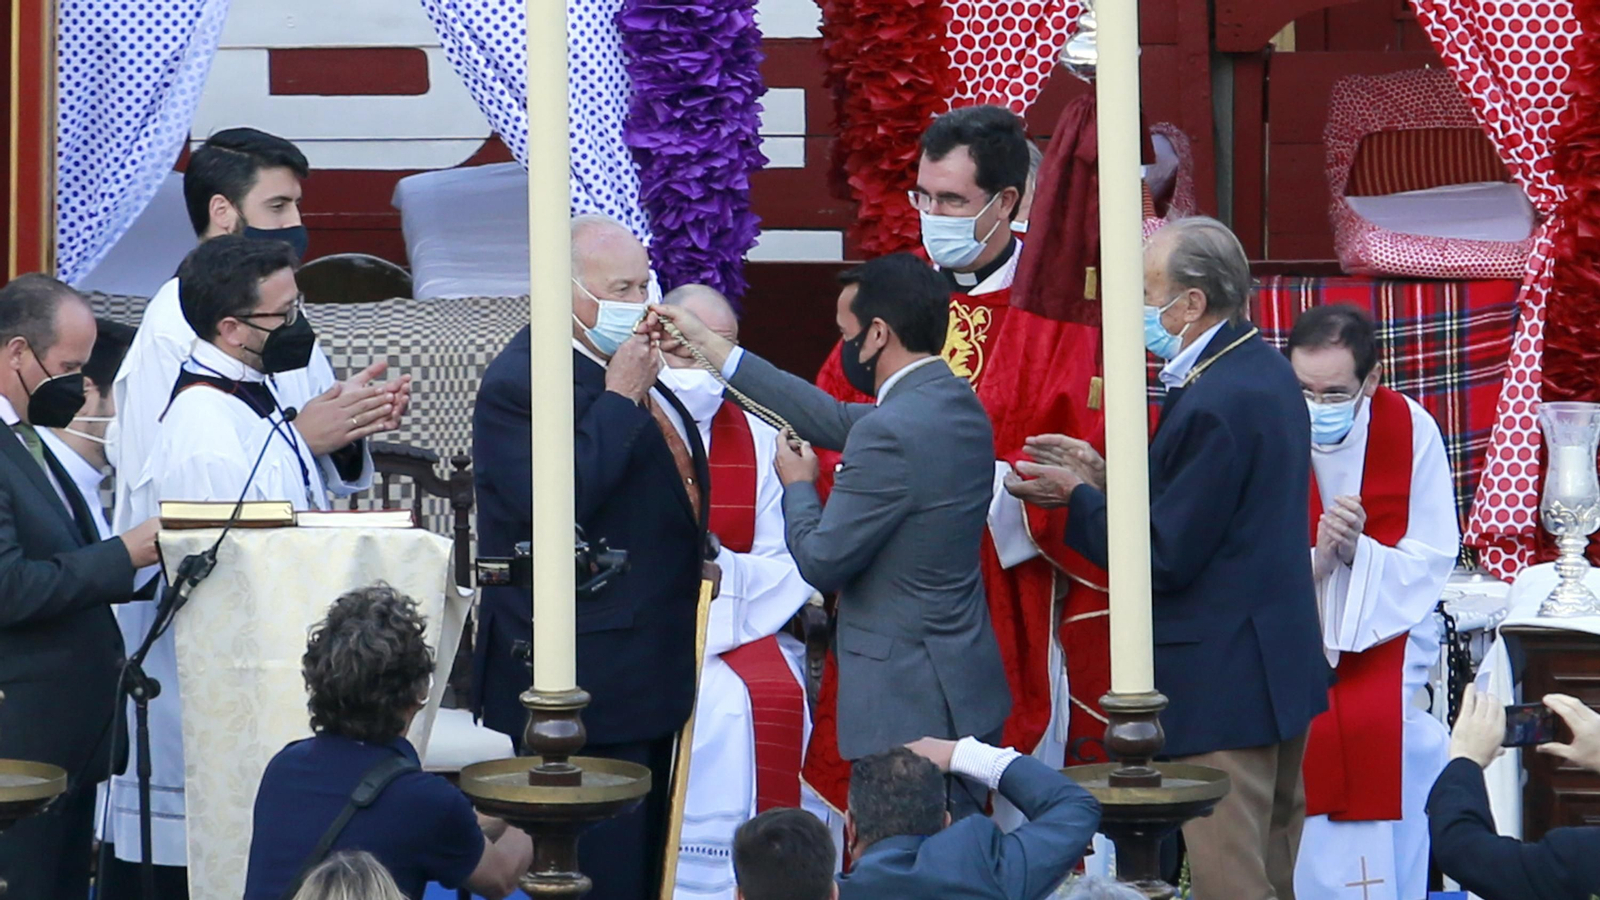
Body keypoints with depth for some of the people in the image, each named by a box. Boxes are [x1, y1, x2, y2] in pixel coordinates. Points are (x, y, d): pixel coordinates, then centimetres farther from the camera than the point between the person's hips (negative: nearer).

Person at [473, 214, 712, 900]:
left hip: (652, 657, 10)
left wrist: (693, 558, 19)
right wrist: (619, 399, -23)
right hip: (590, 672, -10)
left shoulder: (629, 366, 14)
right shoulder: (518, 382, -16)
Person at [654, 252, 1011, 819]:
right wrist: (710, 346, 23)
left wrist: (797, 485, 5)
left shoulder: (890, 432, -21)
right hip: (968, 691, 10)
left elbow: (822, 560, -16)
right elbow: (837, 420, 20)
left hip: (907, 708, -9)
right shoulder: (957, 404, 8)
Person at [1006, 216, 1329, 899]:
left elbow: (1166, 557, -19)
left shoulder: (1212, 402, -23)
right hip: (1283, 663, 10)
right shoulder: (1265, 369, 8)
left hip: (1223, 683, -10)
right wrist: (1106, 477, 12)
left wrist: (1075, 498, -7)